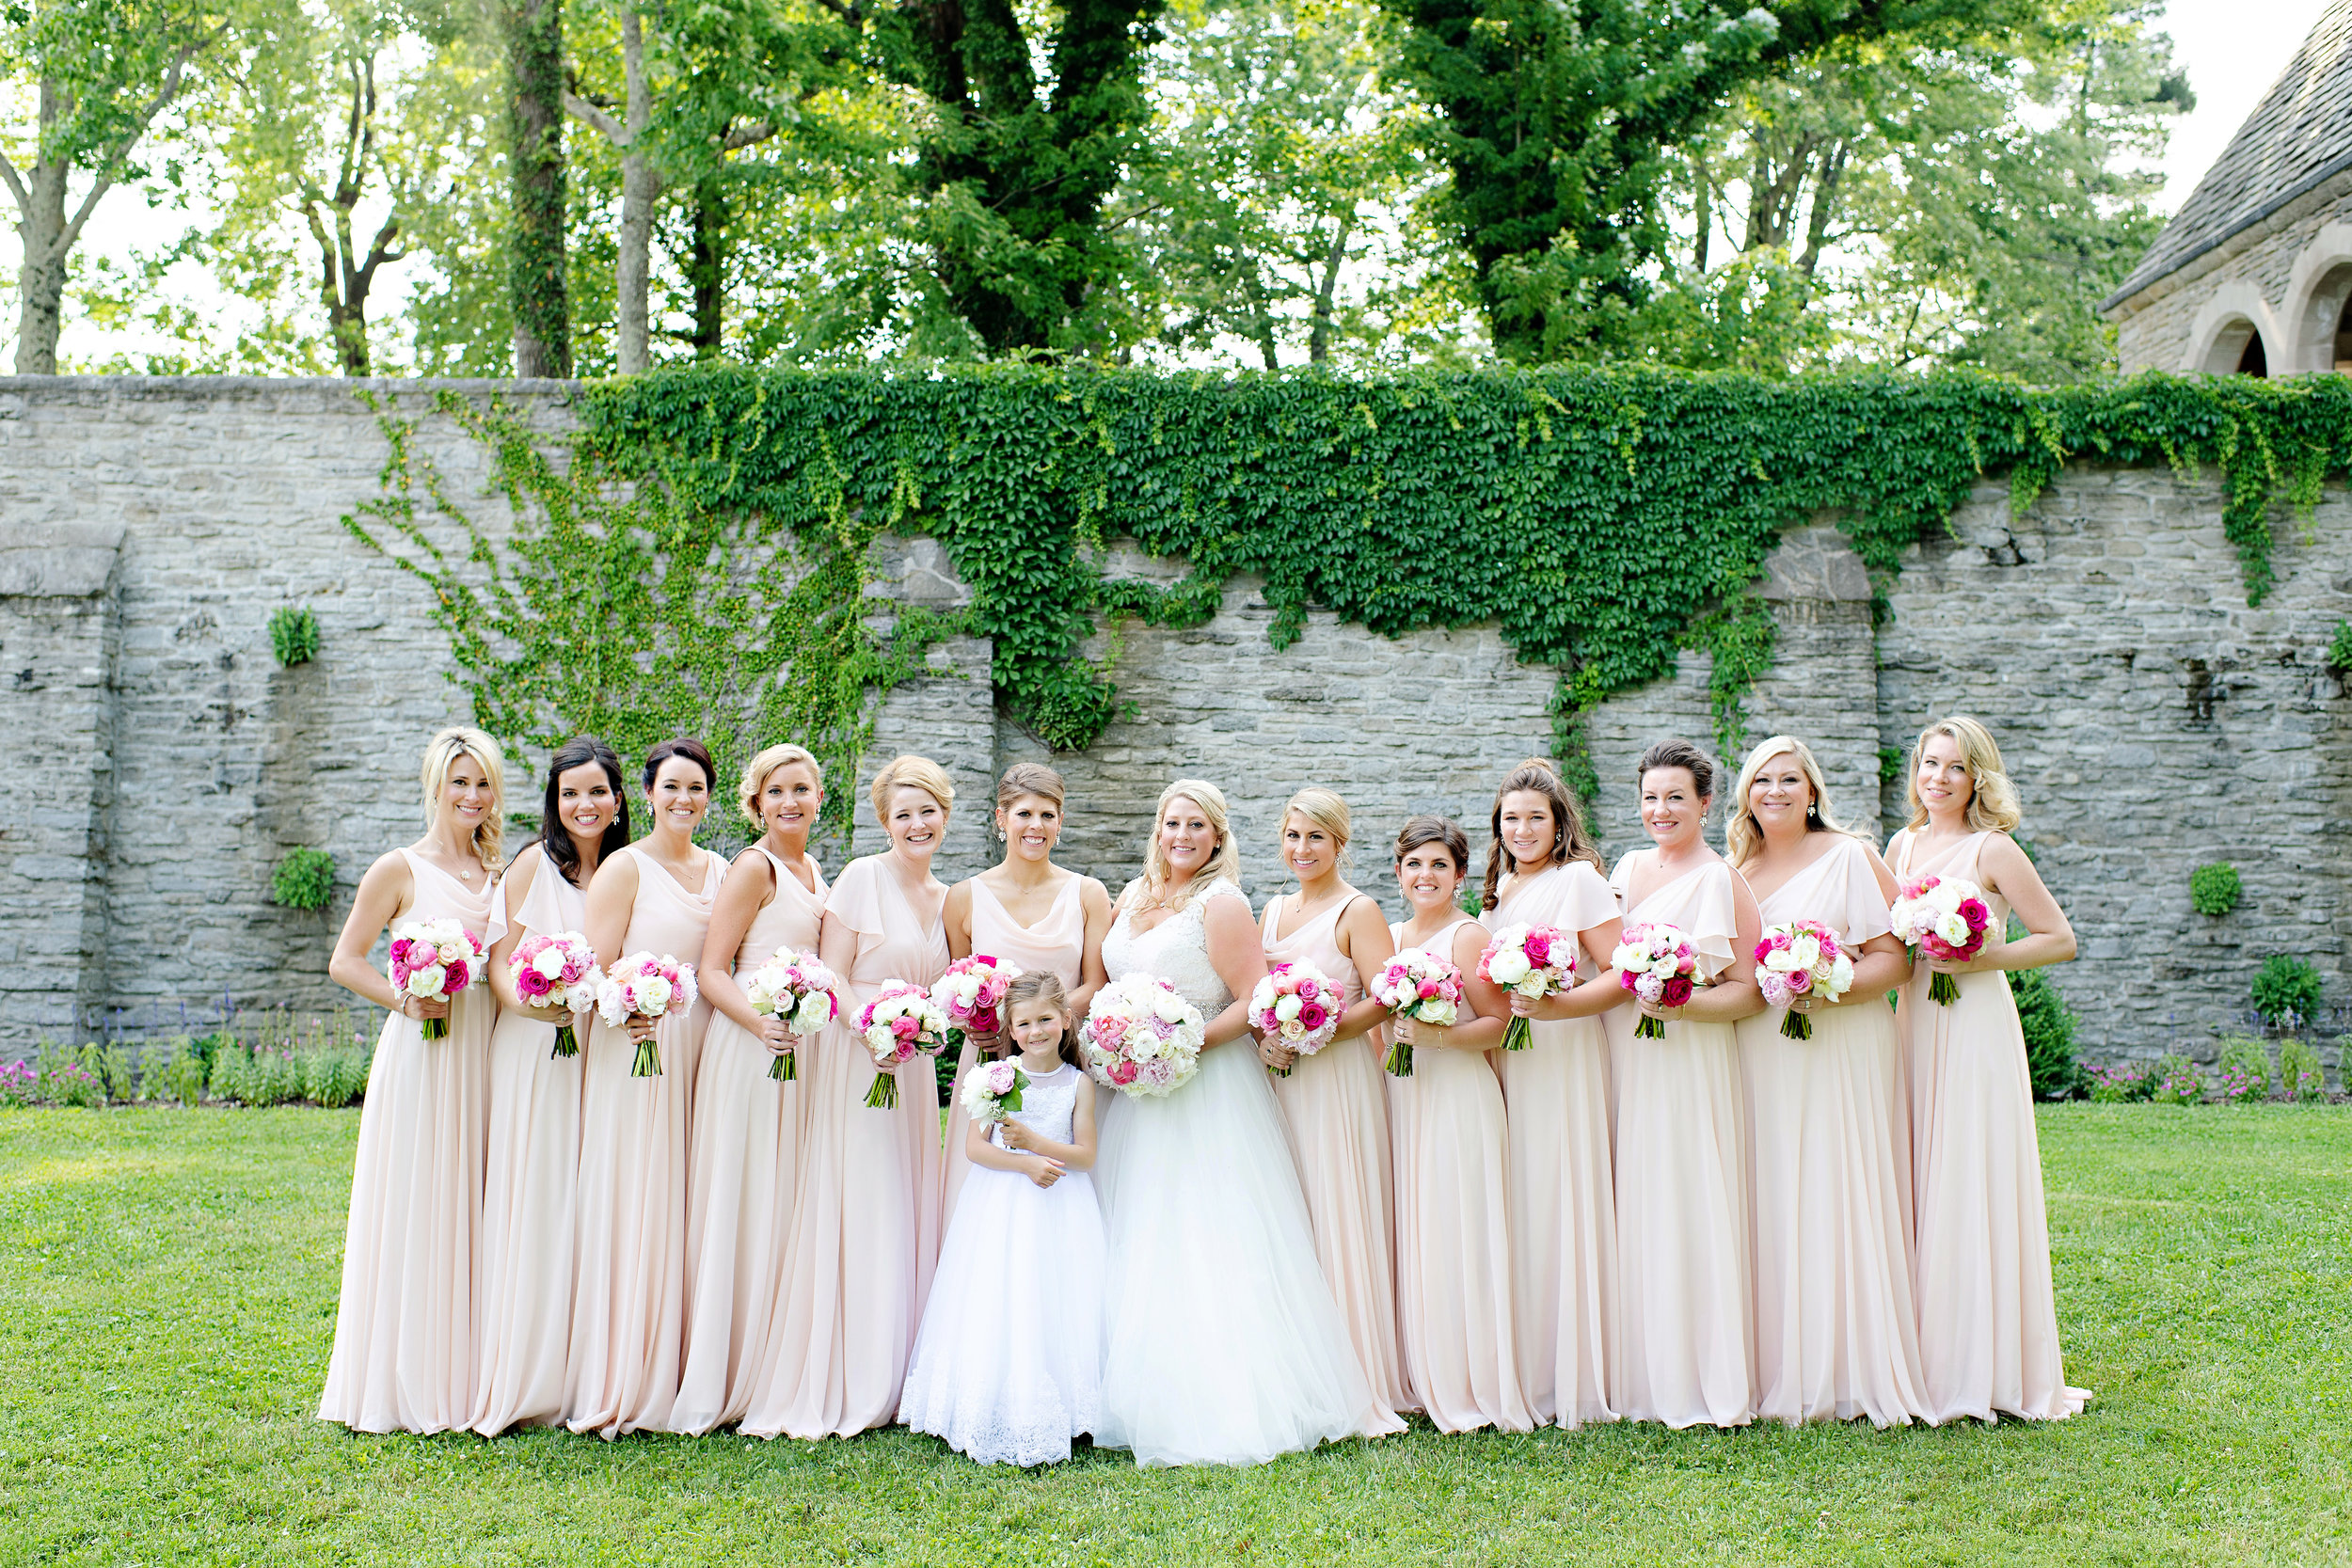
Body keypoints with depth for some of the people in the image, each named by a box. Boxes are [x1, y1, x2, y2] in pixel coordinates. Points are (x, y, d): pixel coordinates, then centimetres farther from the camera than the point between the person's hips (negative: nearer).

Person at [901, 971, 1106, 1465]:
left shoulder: (1078, 1084, 2)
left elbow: (1086, 1155, -2)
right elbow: (975, 1147, -3)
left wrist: (1032, 1139, -15)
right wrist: (1025, 1164, -17)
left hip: (1058, 1208, 0)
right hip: (1000, 1206, 0)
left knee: (1052, 1307, -3)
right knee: (996, 1308, -4)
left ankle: (1047, 1417, 5)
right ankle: (1000, 1414, 3)